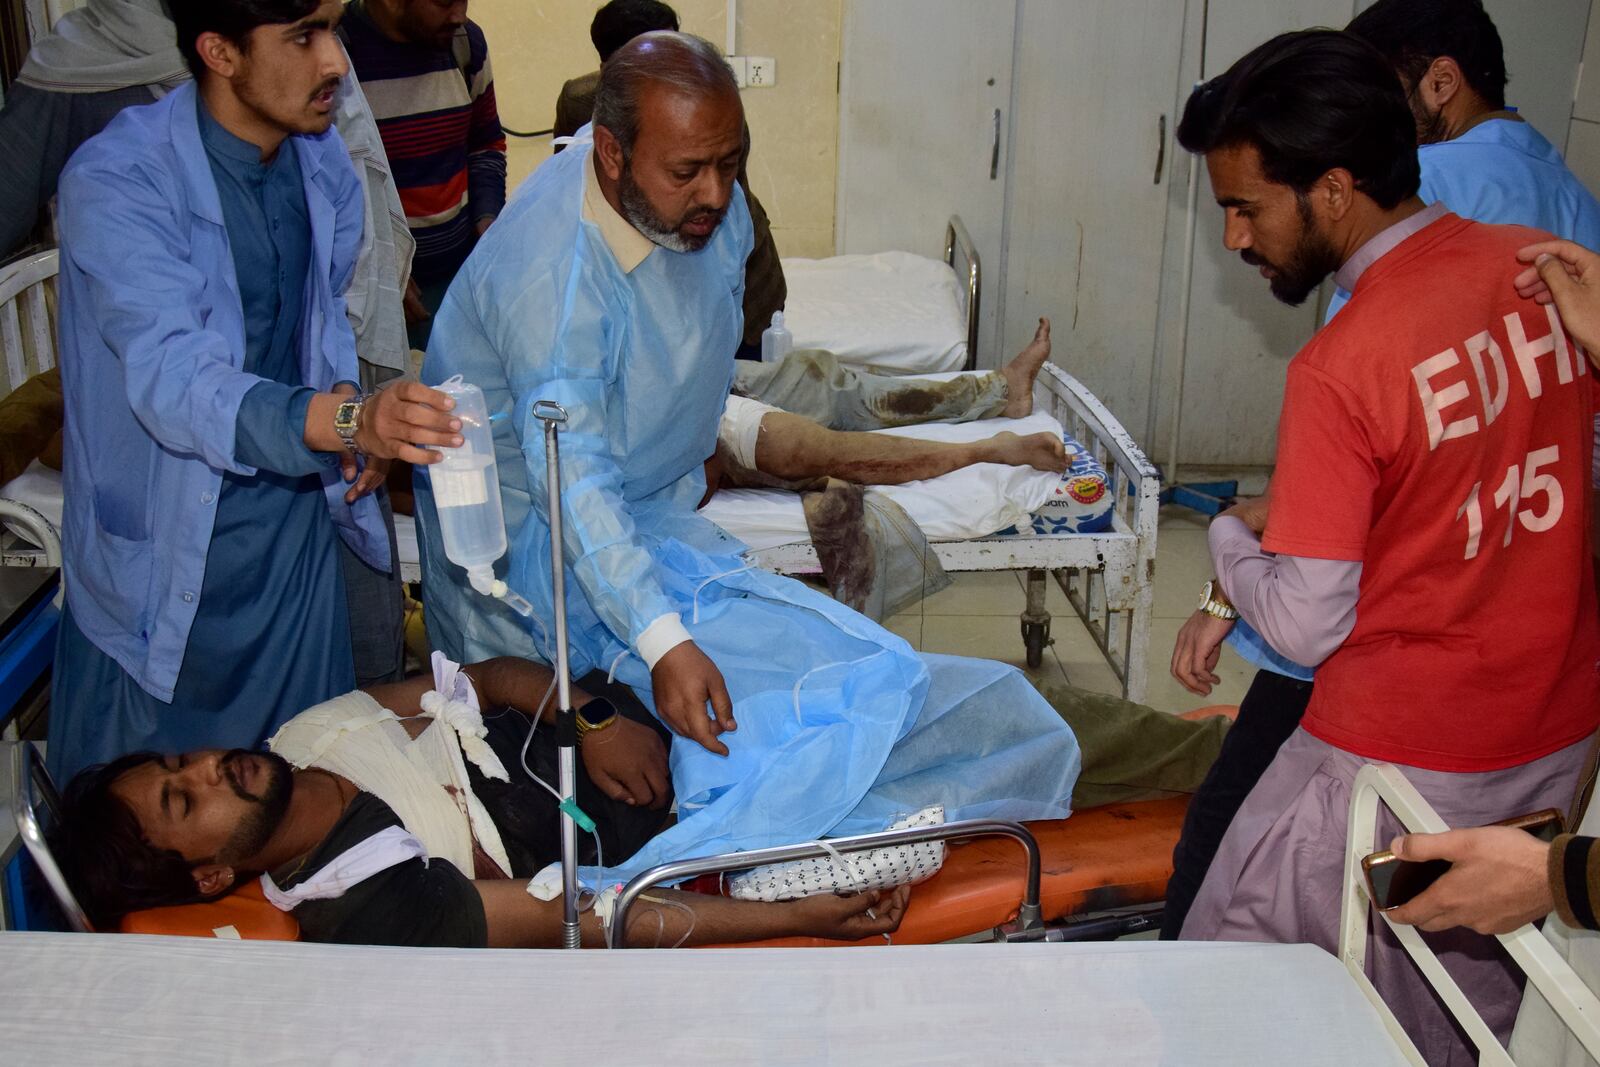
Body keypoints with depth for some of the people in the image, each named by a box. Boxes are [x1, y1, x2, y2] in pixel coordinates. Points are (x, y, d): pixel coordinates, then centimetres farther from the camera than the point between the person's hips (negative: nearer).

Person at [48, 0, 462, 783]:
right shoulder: (116, 182, -24)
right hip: (167, 542, -5)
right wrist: (347, 421, -51)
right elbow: (172, 379, -35)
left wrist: (350, 402, -7)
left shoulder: (322, 159, -2)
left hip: (294, 520, 5)